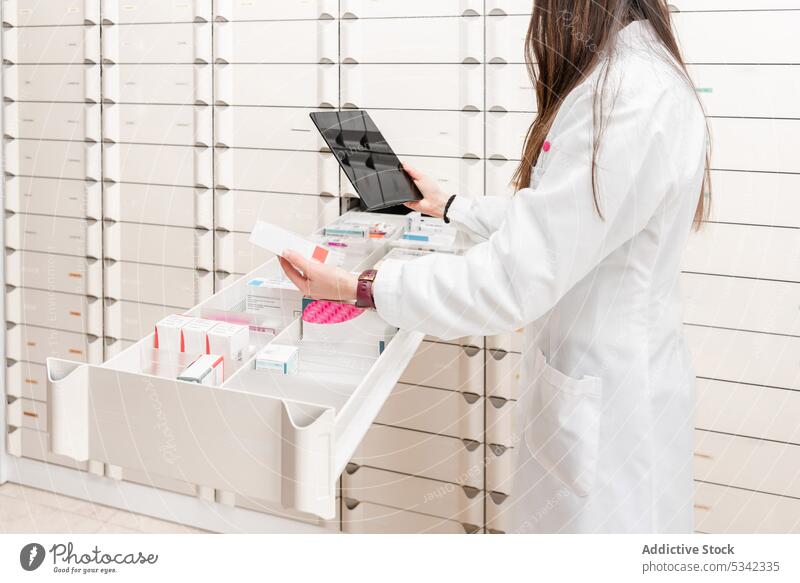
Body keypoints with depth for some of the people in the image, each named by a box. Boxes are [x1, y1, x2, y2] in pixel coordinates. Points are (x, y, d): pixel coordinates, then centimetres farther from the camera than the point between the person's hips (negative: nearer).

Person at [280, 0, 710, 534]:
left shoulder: (630, 98, -26)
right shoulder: (627, 77, 9)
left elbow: (513, 280, -27)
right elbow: (548, 220, 22)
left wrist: (359, 288, -20)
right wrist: (451, 207, 33)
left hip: (607, 406, -10)